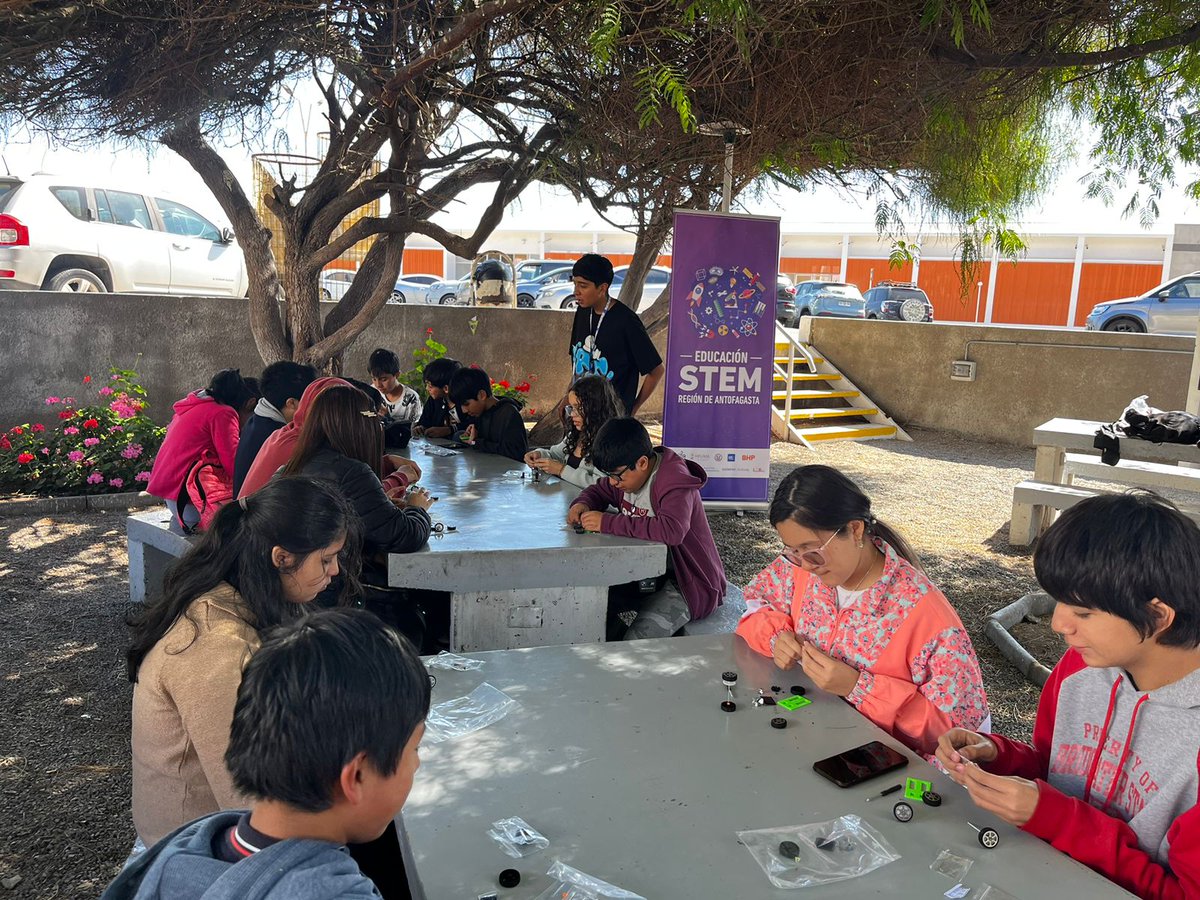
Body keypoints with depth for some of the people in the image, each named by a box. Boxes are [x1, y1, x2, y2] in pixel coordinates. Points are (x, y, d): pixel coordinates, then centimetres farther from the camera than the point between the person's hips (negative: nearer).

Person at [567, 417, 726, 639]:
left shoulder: (675, 483, -25)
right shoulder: (627, 473, 2)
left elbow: (672, 530, -43)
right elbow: (599, 491, 21)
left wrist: (609, 523, -37)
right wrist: (582, 504, -4)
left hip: (687, 584, -9)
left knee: (638, 641, -29)